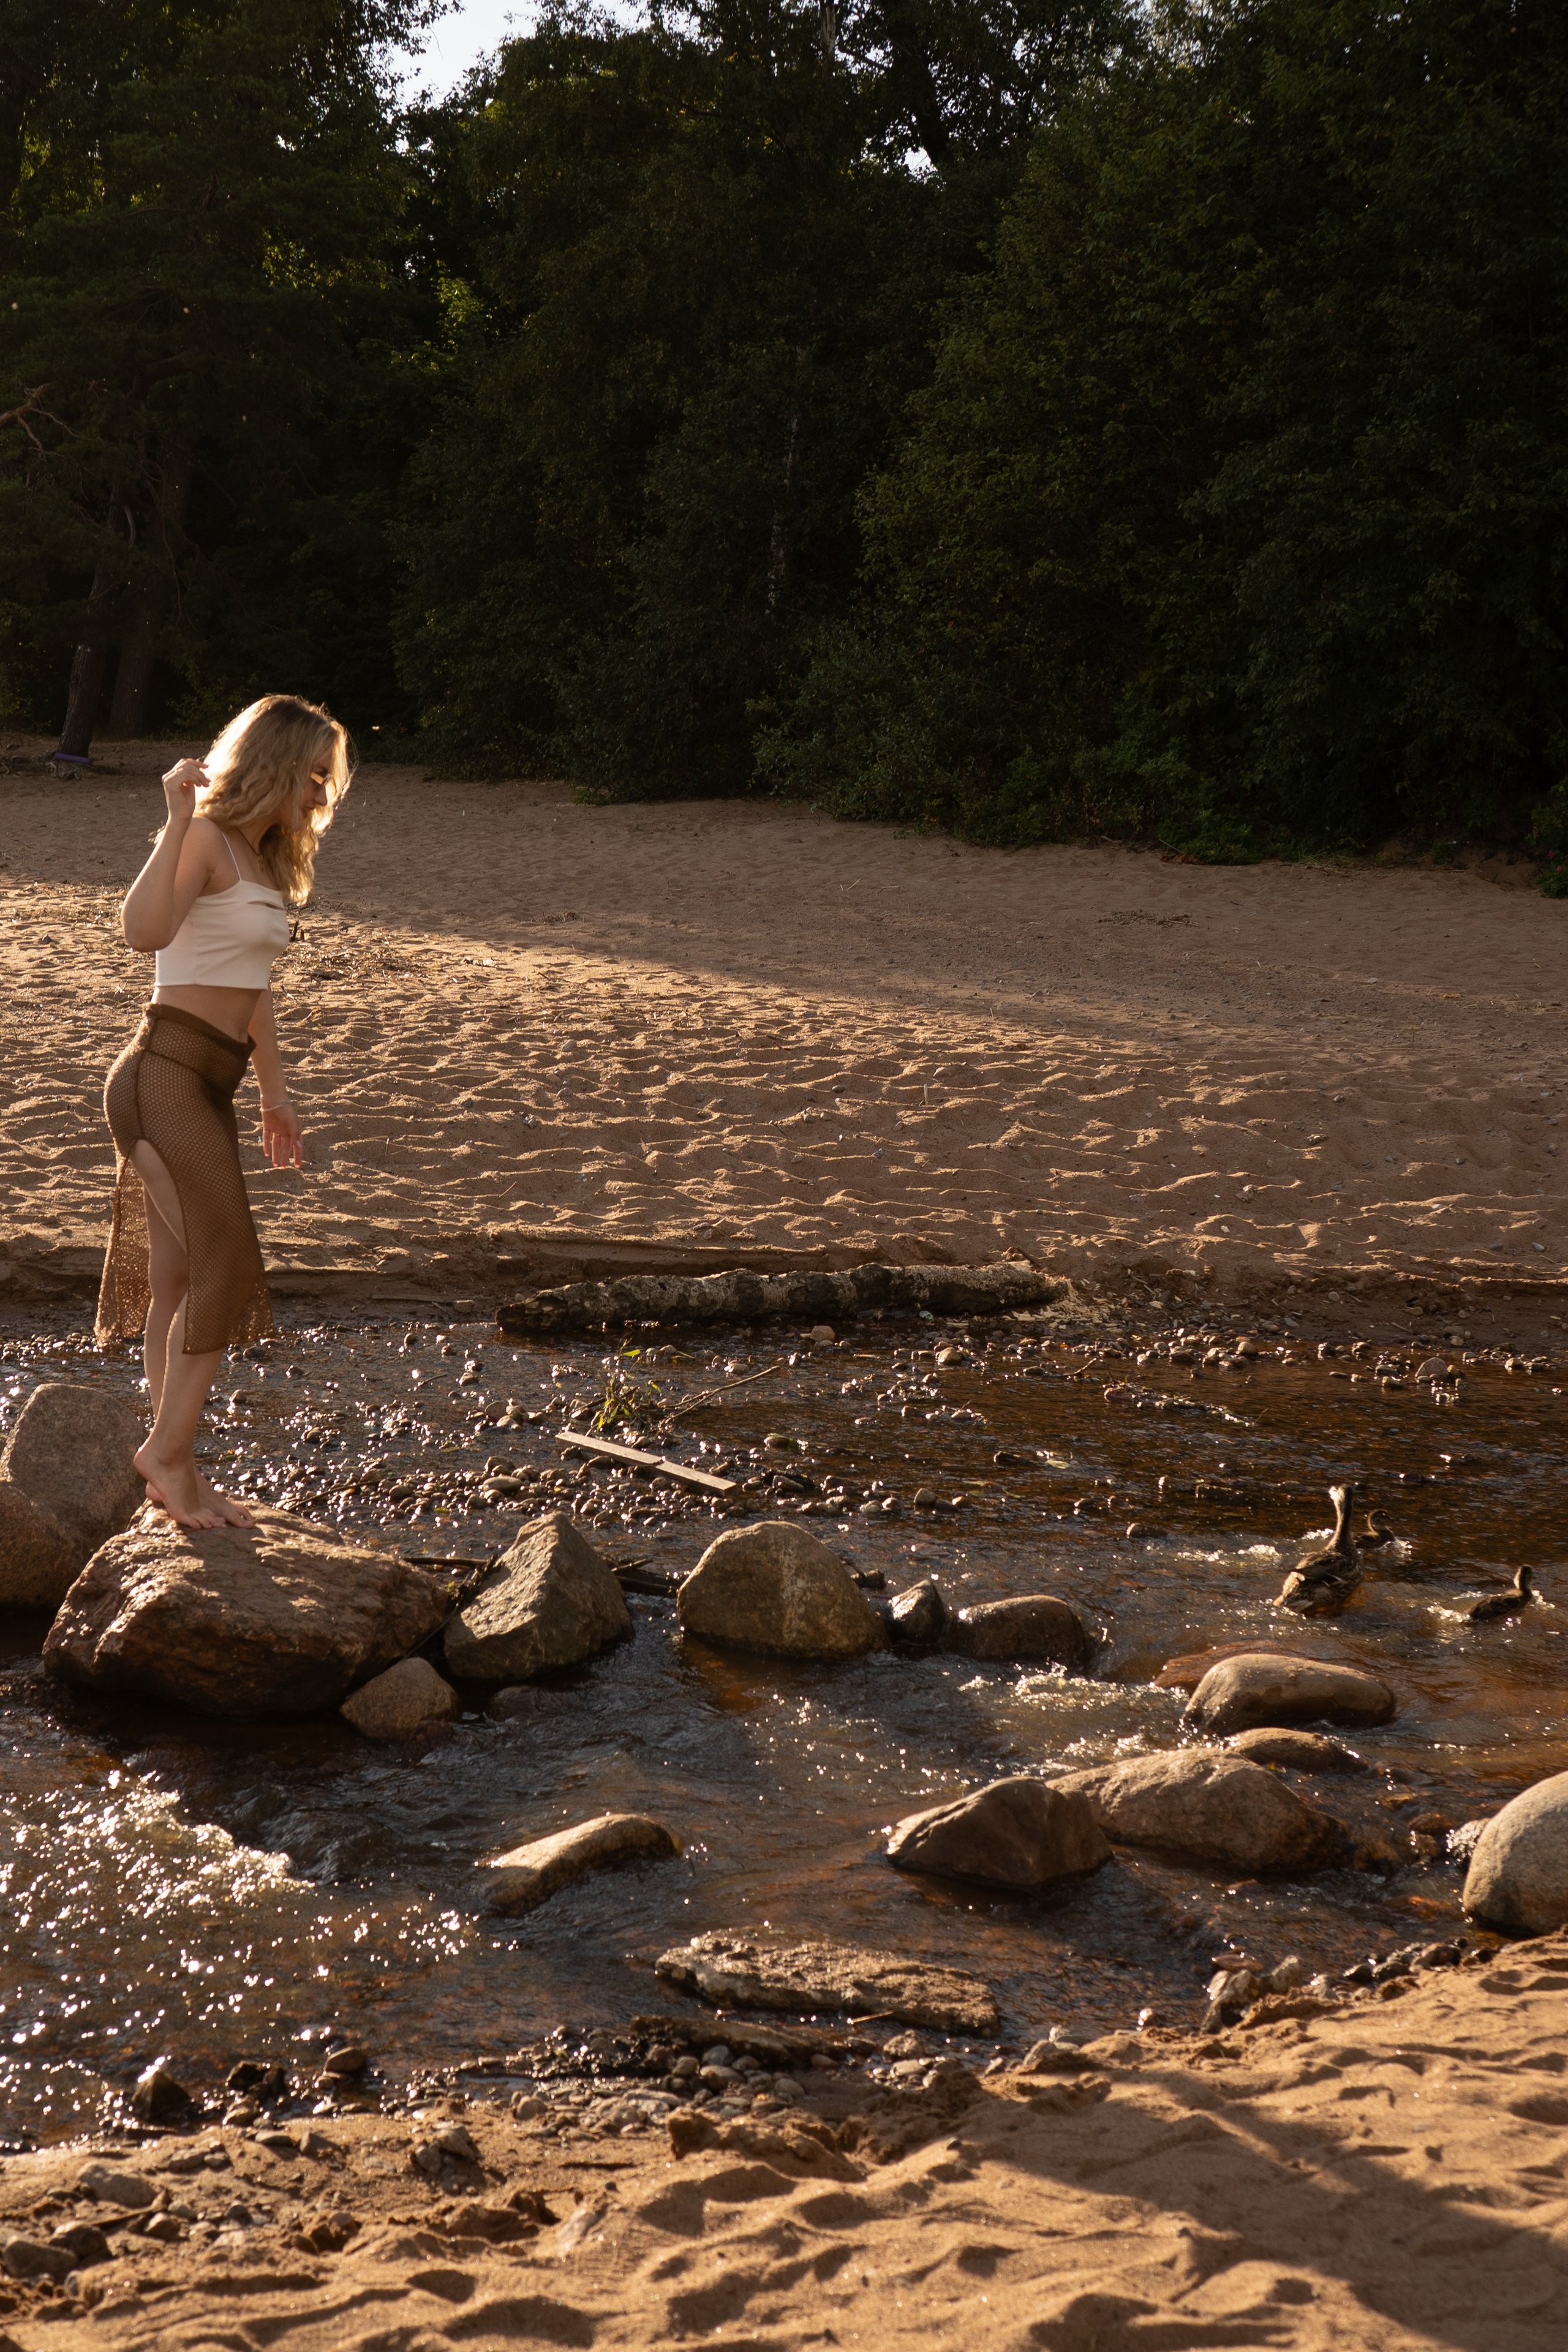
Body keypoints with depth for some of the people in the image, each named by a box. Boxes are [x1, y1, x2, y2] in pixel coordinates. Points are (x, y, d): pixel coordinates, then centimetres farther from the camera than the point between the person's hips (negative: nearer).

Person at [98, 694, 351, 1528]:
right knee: (227, 1268, -9)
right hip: (165, 1075, -9)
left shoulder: (263, 858, 16)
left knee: (180, 1281, 11)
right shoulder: (207, 840, -12)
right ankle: (168, 1453, 0)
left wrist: (275, 1091, 29)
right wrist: (178, 818, -29)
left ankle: (176, 1471, 16)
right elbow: (144, 930, -30)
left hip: (207, 1088, 9)